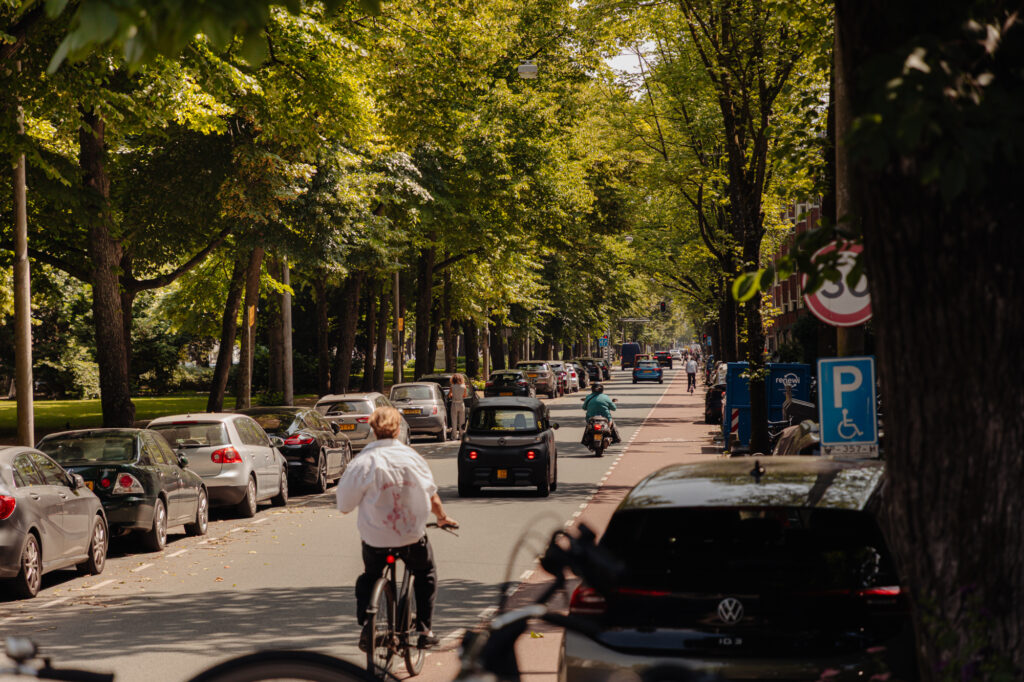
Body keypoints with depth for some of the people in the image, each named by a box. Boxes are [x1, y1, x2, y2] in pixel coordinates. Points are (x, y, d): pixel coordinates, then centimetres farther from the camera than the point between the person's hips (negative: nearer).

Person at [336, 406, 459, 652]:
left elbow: (345, 505, -6)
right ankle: (424, 629, 17)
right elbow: (431, 495, 10)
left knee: (369, 577, 25)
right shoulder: (412, 457, -1)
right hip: (413, 535, 1)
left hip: (375, 539, -1)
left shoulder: (363, 462, -10)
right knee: (425, 575, 27)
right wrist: (443, 517, 29)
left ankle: (365, 624, 6)